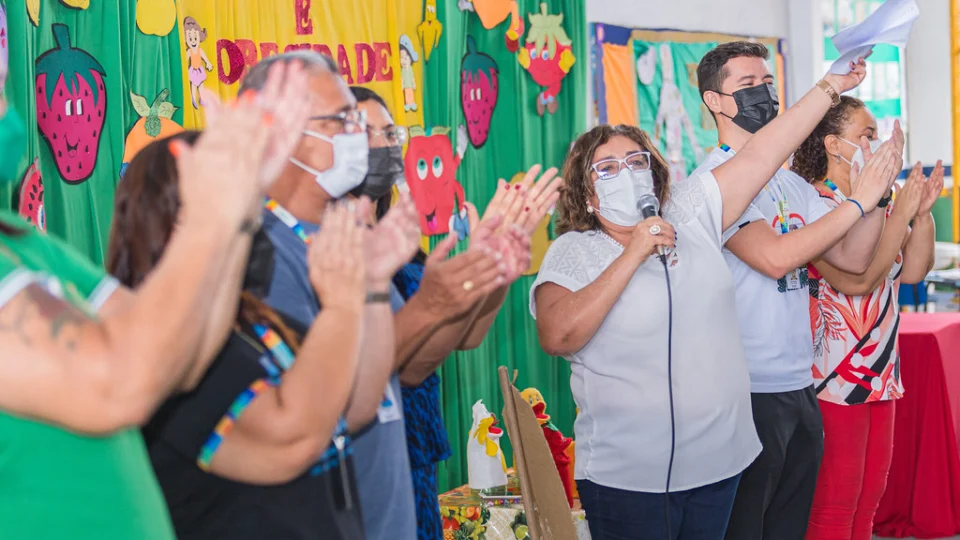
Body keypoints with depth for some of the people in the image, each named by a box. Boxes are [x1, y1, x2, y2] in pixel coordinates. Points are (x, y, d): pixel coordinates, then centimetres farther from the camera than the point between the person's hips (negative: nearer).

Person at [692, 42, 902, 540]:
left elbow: (853, 258, 10)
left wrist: (879, 190, -4)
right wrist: (858, 201, -16)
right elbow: (775, 257, -23)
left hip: (799, 387, 8)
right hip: (746, 392, -8)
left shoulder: (790, 182, 13)